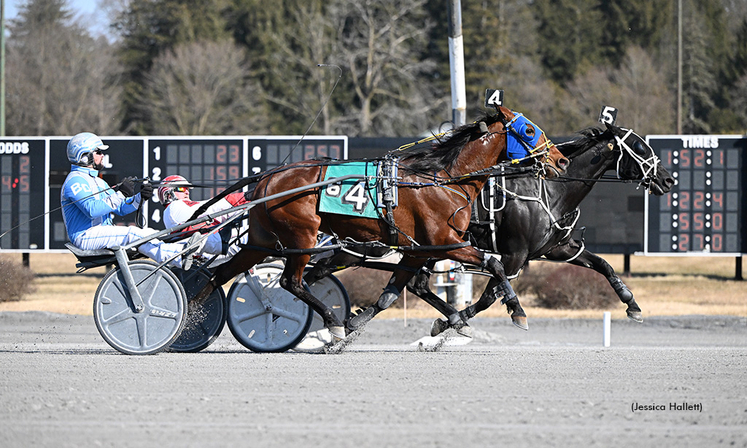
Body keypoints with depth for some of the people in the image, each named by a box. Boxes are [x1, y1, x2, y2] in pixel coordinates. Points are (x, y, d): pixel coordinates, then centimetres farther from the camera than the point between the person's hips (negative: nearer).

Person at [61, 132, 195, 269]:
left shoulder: (97, 181, 25)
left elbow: (120, 208, 18)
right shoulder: (75, 180, -8)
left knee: (149, 233, -7)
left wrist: (140, 198, 0)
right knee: (132, 234, -28)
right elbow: (92, 210, -24)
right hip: (85, 236, -10)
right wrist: (120, 194, -25)